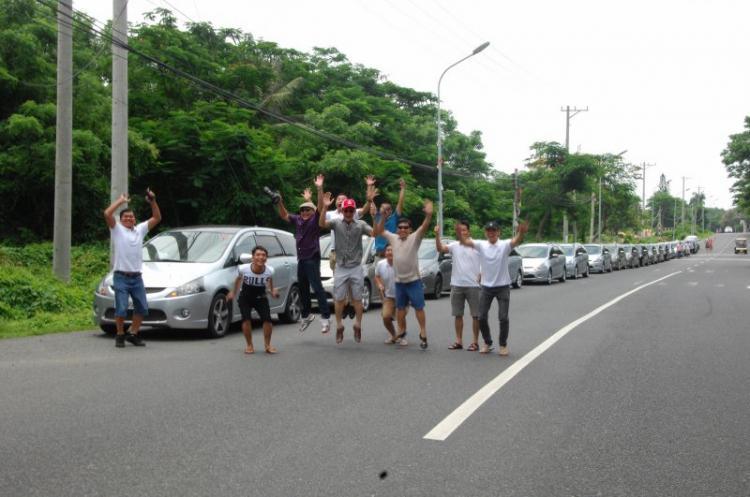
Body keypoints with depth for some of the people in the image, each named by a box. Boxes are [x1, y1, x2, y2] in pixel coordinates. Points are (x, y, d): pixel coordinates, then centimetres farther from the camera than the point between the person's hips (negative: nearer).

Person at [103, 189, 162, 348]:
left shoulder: (140, 229, 14)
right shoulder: (117, 229, 1)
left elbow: (157, 217, 10)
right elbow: (107, 214, -15)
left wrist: (152, 201, -2)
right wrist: (121, 201, -8)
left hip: (137, 277, 5)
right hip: (121, 277, -5)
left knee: (142, 308, 7)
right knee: (121, 309, -5)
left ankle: (133, 334, 20)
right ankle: (120, 336, 11)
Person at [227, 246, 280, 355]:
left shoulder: (269, 270, -23)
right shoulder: (243, 269, -27)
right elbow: (239, 278, -3)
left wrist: (272, 291, -7)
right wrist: (233, 292, 8)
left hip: (260, 297, 1)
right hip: (245, 297, -1)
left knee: (267, 319, -13)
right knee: (246, 319, -19)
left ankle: (268, 345, 7)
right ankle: (249, 346, 0)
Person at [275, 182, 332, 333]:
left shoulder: (315, 219, -5)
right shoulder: (298, 220, 11)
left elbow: (320, 208, -23)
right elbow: (284, 215, 18)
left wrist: (310, 200, -37)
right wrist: (280, 202, 3)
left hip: (312, 259, -7)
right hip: (301, 259, 7)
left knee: (317, 288, -11)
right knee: (303, 290, 15)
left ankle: (325, 317, -10)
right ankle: (306, 316, 29)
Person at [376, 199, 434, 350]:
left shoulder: (414, 238, -7)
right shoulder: (393, 238, 7)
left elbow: (424, 228, -23)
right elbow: (380, 231, 11)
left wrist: (428, 215, -42)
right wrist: (383, 216, -5)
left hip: (413, 280, -5)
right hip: (399, 281, 5)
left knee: (419, 307, -2)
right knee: (400, 307, 15)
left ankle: (423, 334, 4)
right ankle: (401, 332, 27)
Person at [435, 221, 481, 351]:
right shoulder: (454, 246, 4)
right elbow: (440, 249, -13)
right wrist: (437, 235, -27)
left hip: (473, 286, -3)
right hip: (457, 285, 3)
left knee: (475, 315, 2)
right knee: (458, 315, 9)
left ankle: (475, 342, 10)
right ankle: (459, 341, 18)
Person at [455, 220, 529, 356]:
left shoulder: (505, 245, -9)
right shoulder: (481, 245, -3)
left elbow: (516, 241, -30)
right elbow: (464, 241, -18)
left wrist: (521, 232, -54)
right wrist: (458, 232, -42)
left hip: (503, 287, -2)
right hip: (486, 287, 2)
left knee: (503, 317, -2)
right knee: (482, 317, 4)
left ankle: (503, 345, 15)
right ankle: (487, 343, 24)